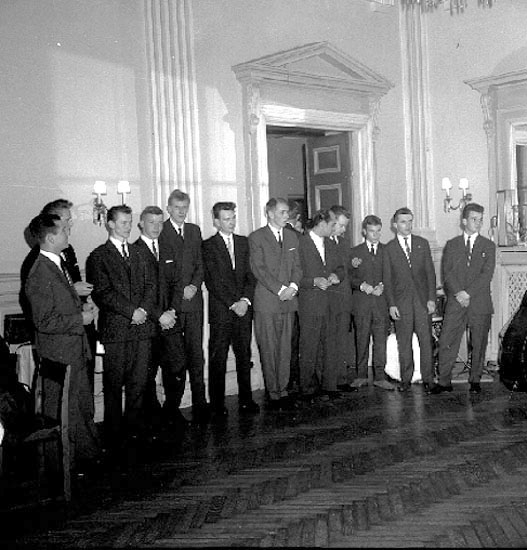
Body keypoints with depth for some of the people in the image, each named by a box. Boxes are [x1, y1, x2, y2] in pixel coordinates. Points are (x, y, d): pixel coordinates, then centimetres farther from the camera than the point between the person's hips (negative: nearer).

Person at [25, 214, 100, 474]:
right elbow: (44, 321, -24)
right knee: (62, 411, 6)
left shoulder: (59, 264, 8)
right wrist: (80, 319, -19)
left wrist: (76, 290, 7)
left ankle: (88, 452, 36)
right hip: (59, 355, -9)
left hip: (75, 349, 9)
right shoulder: (40, 274, -23)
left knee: (83, 405, 20)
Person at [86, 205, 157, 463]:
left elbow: (150, 284, 12)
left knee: (138, 383, 6)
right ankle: (114, 438, 8)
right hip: (115, 330, -4)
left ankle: (135, 431, 17)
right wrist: (131, 312, -13)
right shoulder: (98, 257, 1)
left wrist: (144, 309, -6)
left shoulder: (137, 254, 19)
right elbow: (103, 293, -8)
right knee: (114, 386, 0)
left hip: (141, 327, 4)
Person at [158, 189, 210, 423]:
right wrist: (178, 292, -10)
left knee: (196, 353, 3)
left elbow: (200, 263, 13)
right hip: (170, 302, -4)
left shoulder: (194, 230, 17)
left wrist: (194, 285, -3)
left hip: (193, 300, 4)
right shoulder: (159, 232, 0)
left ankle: (200, 402, 8)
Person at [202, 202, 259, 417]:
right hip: (220, 310, -4)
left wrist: (245, 300, -5)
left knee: (244, 356, 7)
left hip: (243, 309, 4)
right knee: (218, 358, 1)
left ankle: (246, 400, 15)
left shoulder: (244, 242, 13)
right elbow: (212, 281, -6)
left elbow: (250, 275, 9)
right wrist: (232, 304, -10)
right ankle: (217, 403, 10)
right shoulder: (208, 246, 0)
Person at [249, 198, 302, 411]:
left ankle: (283, 390, 13)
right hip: (266, 302, -5)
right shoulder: (256, 238, -1)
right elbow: (259, 269, -8)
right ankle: (273, 393, 6)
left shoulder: (292, 237, 17)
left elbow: (296, 266, 14)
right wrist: (280, 290, -13)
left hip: (288, 300, 5)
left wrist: (293, 287, -5)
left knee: (285, 347, 6)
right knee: (268, 349, -2)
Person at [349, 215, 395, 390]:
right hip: (361, 303, -1)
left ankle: (379, 377, 3)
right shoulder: (355, 252, 8)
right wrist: (362, 285, -11)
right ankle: (361, 376, 11)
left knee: (381, 339, -2)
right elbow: (350, 277, 6)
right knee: (362, 340, 3)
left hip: (381, 301, 1)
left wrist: (382, 285, -7)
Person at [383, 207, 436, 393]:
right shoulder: (389, 248, 4)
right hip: (401, 300, -1)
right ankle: (405, 379, 13)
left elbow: (430, 272, 7)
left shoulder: (422, 243, 9)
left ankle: (427, 379, 7)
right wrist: (391, 304, -4)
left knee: (426, 340, -1)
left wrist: (431, 298, -1)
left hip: (422, 299, 1)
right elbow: (387, 278, 3)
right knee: (404, 342, 3)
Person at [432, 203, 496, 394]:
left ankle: (475, 381, 16)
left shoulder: (488, 246, 9)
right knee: (447, 342, -5)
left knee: (479, 344, 4)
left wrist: (468, 293, -13)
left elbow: (487, 274, -3)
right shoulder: (451, 245, 12)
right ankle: (444, 382, 1)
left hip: (479, 303, 0)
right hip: (455, 302, 0)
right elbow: (447, 273, 2)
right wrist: (458, 293, -12)